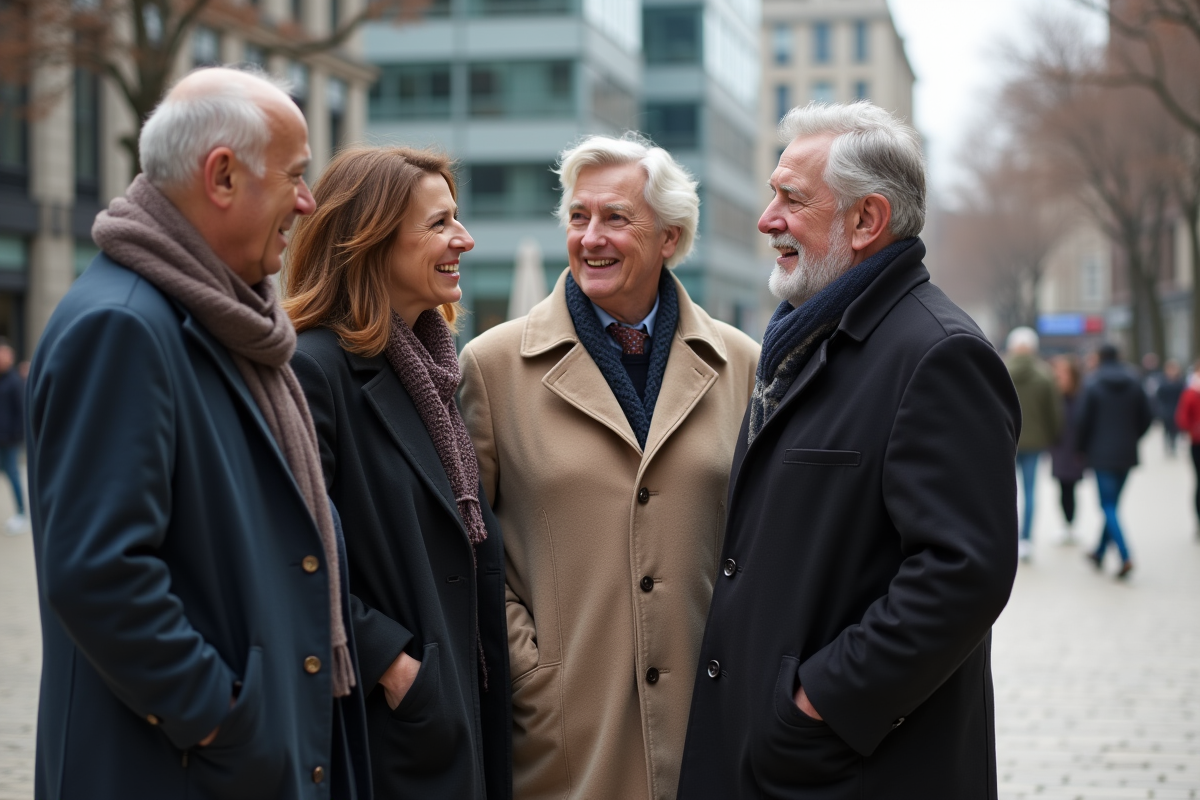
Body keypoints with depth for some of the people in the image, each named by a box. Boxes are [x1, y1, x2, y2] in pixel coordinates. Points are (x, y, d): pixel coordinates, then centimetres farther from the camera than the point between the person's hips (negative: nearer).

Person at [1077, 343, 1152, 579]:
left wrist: (1081, 446, 7)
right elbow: (1146, 417, 4)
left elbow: (1084, 420, -8)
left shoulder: (1093, 385, -8)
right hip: (1127, 453, 5)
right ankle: (1100, 552, 25)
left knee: (1108, 506, -4)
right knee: (1112, 504, 16)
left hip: (1102, 453, -5)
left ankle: (1125, 557, -20)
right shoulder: (1134, 383, 3)